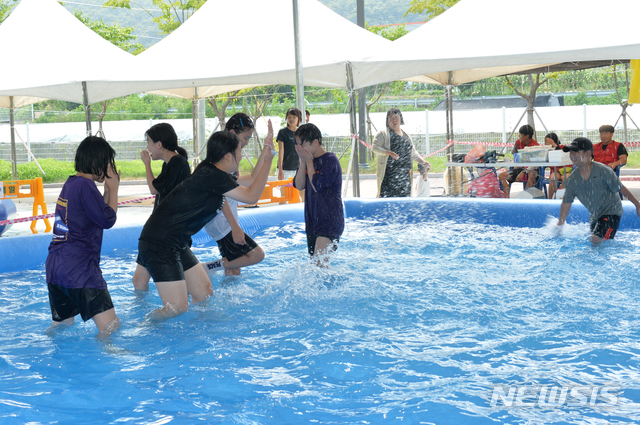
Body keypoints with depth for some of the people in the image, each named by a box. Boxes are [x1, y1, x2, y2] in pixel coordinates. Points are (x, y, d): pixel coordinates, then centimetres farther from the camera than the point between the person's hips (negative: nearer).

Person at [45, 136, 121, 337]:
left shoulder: (70, 183, 17)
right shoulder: (85, 185, -12)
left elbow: (97, 211, 24)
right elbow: (108, 220, -10)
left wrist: (107, 189, 15)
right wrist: (113, 188, 0)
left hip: (55, 266, 10)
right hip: (79, 268, -10)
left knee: (61, 325, 23)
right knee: (110, 326, -14)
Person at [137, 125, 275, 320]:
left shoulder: (212, 174, 12)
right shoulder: (212, 177, -20)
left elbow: (250, 182, 28)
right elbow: (251, 196, -21)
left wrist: (266, 153, 24)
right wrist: (268, 159, -19)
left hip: (176, 244, 11)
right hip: (159, 245, -11)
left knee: (204, 293, 9)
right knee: (177, 307, -12)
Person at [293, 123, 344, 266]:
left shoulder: (330, 160, -12)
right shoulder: (307, 160, 10)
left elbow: (317, 186, -18)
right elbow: (299, 185, 1)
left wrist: (309, 161, -11)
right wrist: (303, 161, -7)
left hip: (330, 220, -8)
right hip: (313, 221, 8)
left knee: (320, 261, -21)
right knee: (314, 260, 10)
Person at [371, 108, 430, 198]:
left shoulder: (406, 135, 21)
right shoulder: (383, 134, 2)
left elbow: (413, 152, 30)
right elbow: (374, 147, -8)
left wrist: (422, 161, 17)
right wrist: (389, 153, -21)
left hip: (405, 176, 6)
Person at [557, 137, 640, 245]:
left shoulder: (602, 170, -18)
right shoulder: (571, 180, -5)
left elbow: (621, 188, -10)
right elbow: (566, 204, 1)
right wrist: (559, 226, 0)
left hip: (611, 212, -6)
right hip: (594, 216, 6)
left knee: (596, 240, -23)